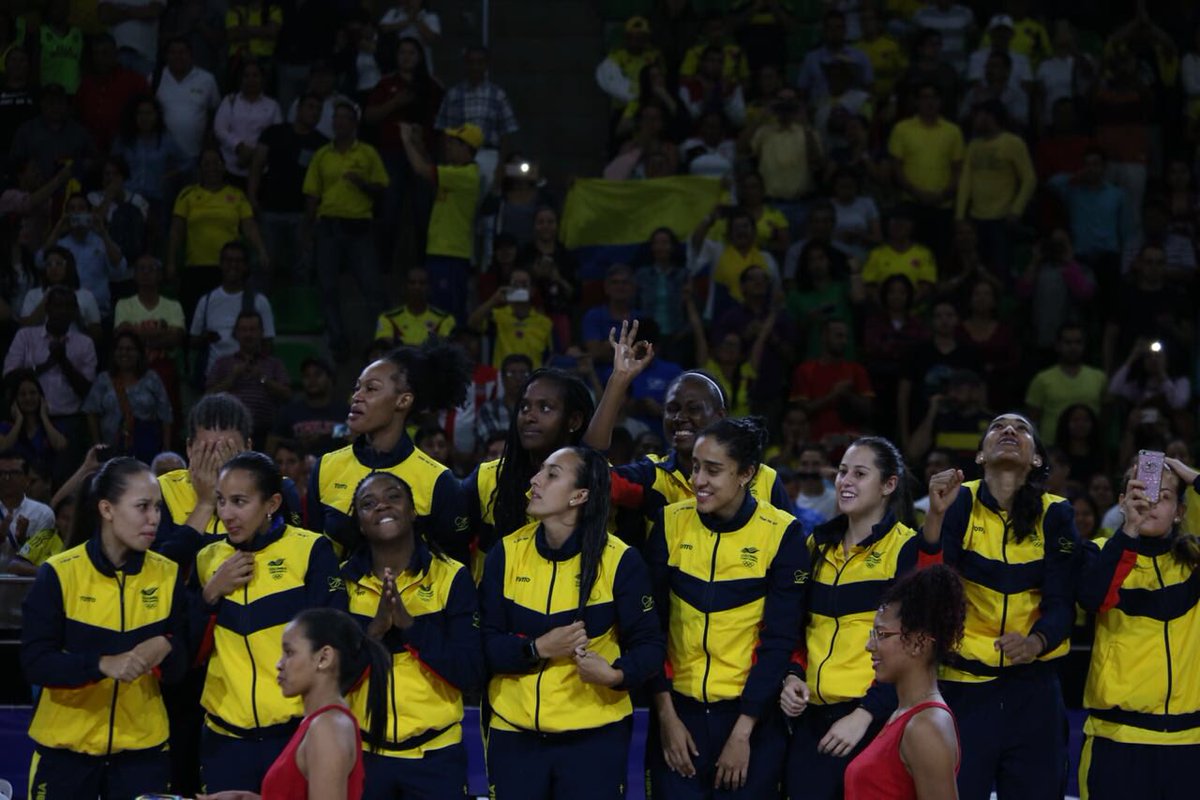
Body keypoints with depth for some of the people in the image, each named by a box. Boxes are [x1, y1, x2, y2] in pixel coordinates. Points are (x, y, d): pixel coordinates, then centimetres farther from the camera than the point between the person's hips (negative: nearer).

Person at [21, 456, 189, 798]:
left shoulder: (167, 575, 1)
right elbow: (34, 662, -14)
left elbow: (180, 667, 4)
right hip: (65, 747, -2)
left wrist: (166, 651, -20)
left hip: (143, 748, 2)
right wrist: (104, 664, -29)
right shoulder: (59, 574, -9)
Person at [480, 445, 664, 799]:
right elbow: (484, 643, -1)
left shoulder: (619, 560, -7)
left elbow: (649, 644, -4)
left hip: (595, 736, -2)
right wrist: (539, 649, -17)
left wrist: (616, 674, -24)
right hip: (514, 735, 2)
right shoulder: (506, 553, 0)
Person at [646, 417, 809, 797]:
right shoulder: (670, 524, 0)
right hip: (678, 713, 2)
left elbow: (779, 641, -7)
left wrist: (743, 731, -9)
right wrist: (666, 716, -4)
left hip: (751, 715, -2)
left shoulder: (782, 534, -7)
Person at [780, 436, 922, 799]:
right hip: (812, 718, 5)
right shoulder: (819, 545, 14)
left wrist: (864, 714, -16)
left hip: (874, 719, -5)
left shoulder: (907, 548, -5)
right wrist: (792, 677, 2)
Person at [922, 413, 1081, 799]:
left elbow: (1061, 602, -4)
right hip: (963, 685, -1)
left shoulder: (1055, 514, 0)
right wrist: (936, 515, -29)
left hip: (1033, 689, 2)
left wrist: (1035, 642, -25)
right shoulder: (960, 502, -3)